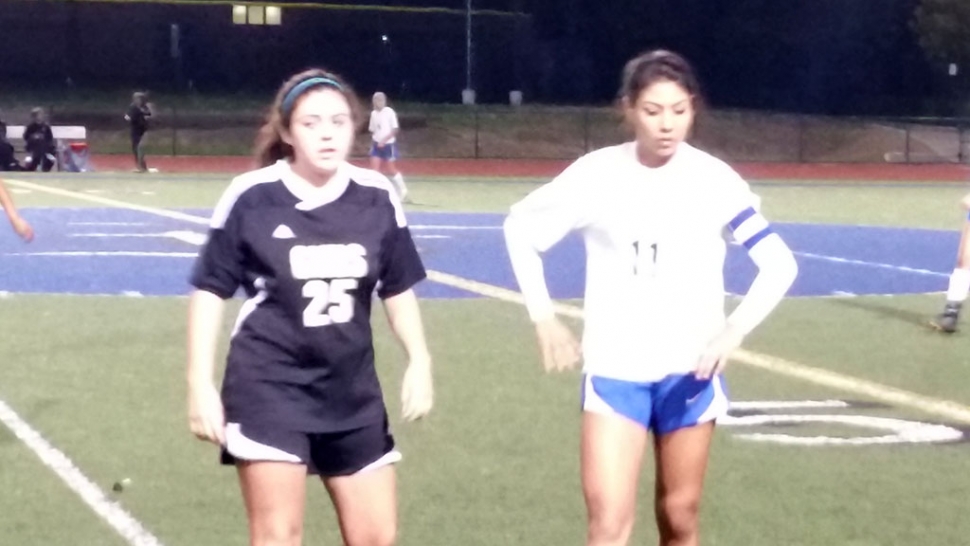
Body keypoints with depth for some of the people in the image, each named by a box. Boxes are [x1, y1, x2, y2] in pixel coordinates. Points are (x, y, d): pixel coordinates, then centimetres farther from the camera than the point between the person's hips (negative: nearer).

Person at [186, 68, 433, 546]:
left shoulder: (378, 198, -2)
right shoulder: (251, 197, -12)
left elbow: (398, 288, 12)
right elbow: (209, 291, -5)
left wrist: (419, 361, 3)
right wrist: (201, 384, -8)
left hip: (351, 389, 4)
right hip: (268, 387, -4)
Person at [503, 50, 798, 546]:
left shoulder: (715, 180, -7)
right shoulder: (596, 174, -6)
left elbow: (779, 264, -7)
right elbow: (519, 227, 8)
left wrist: (733, 332, -21)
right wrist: (544, 318, 2)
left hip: (690, 370, 1)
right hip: (615, 368, -1)